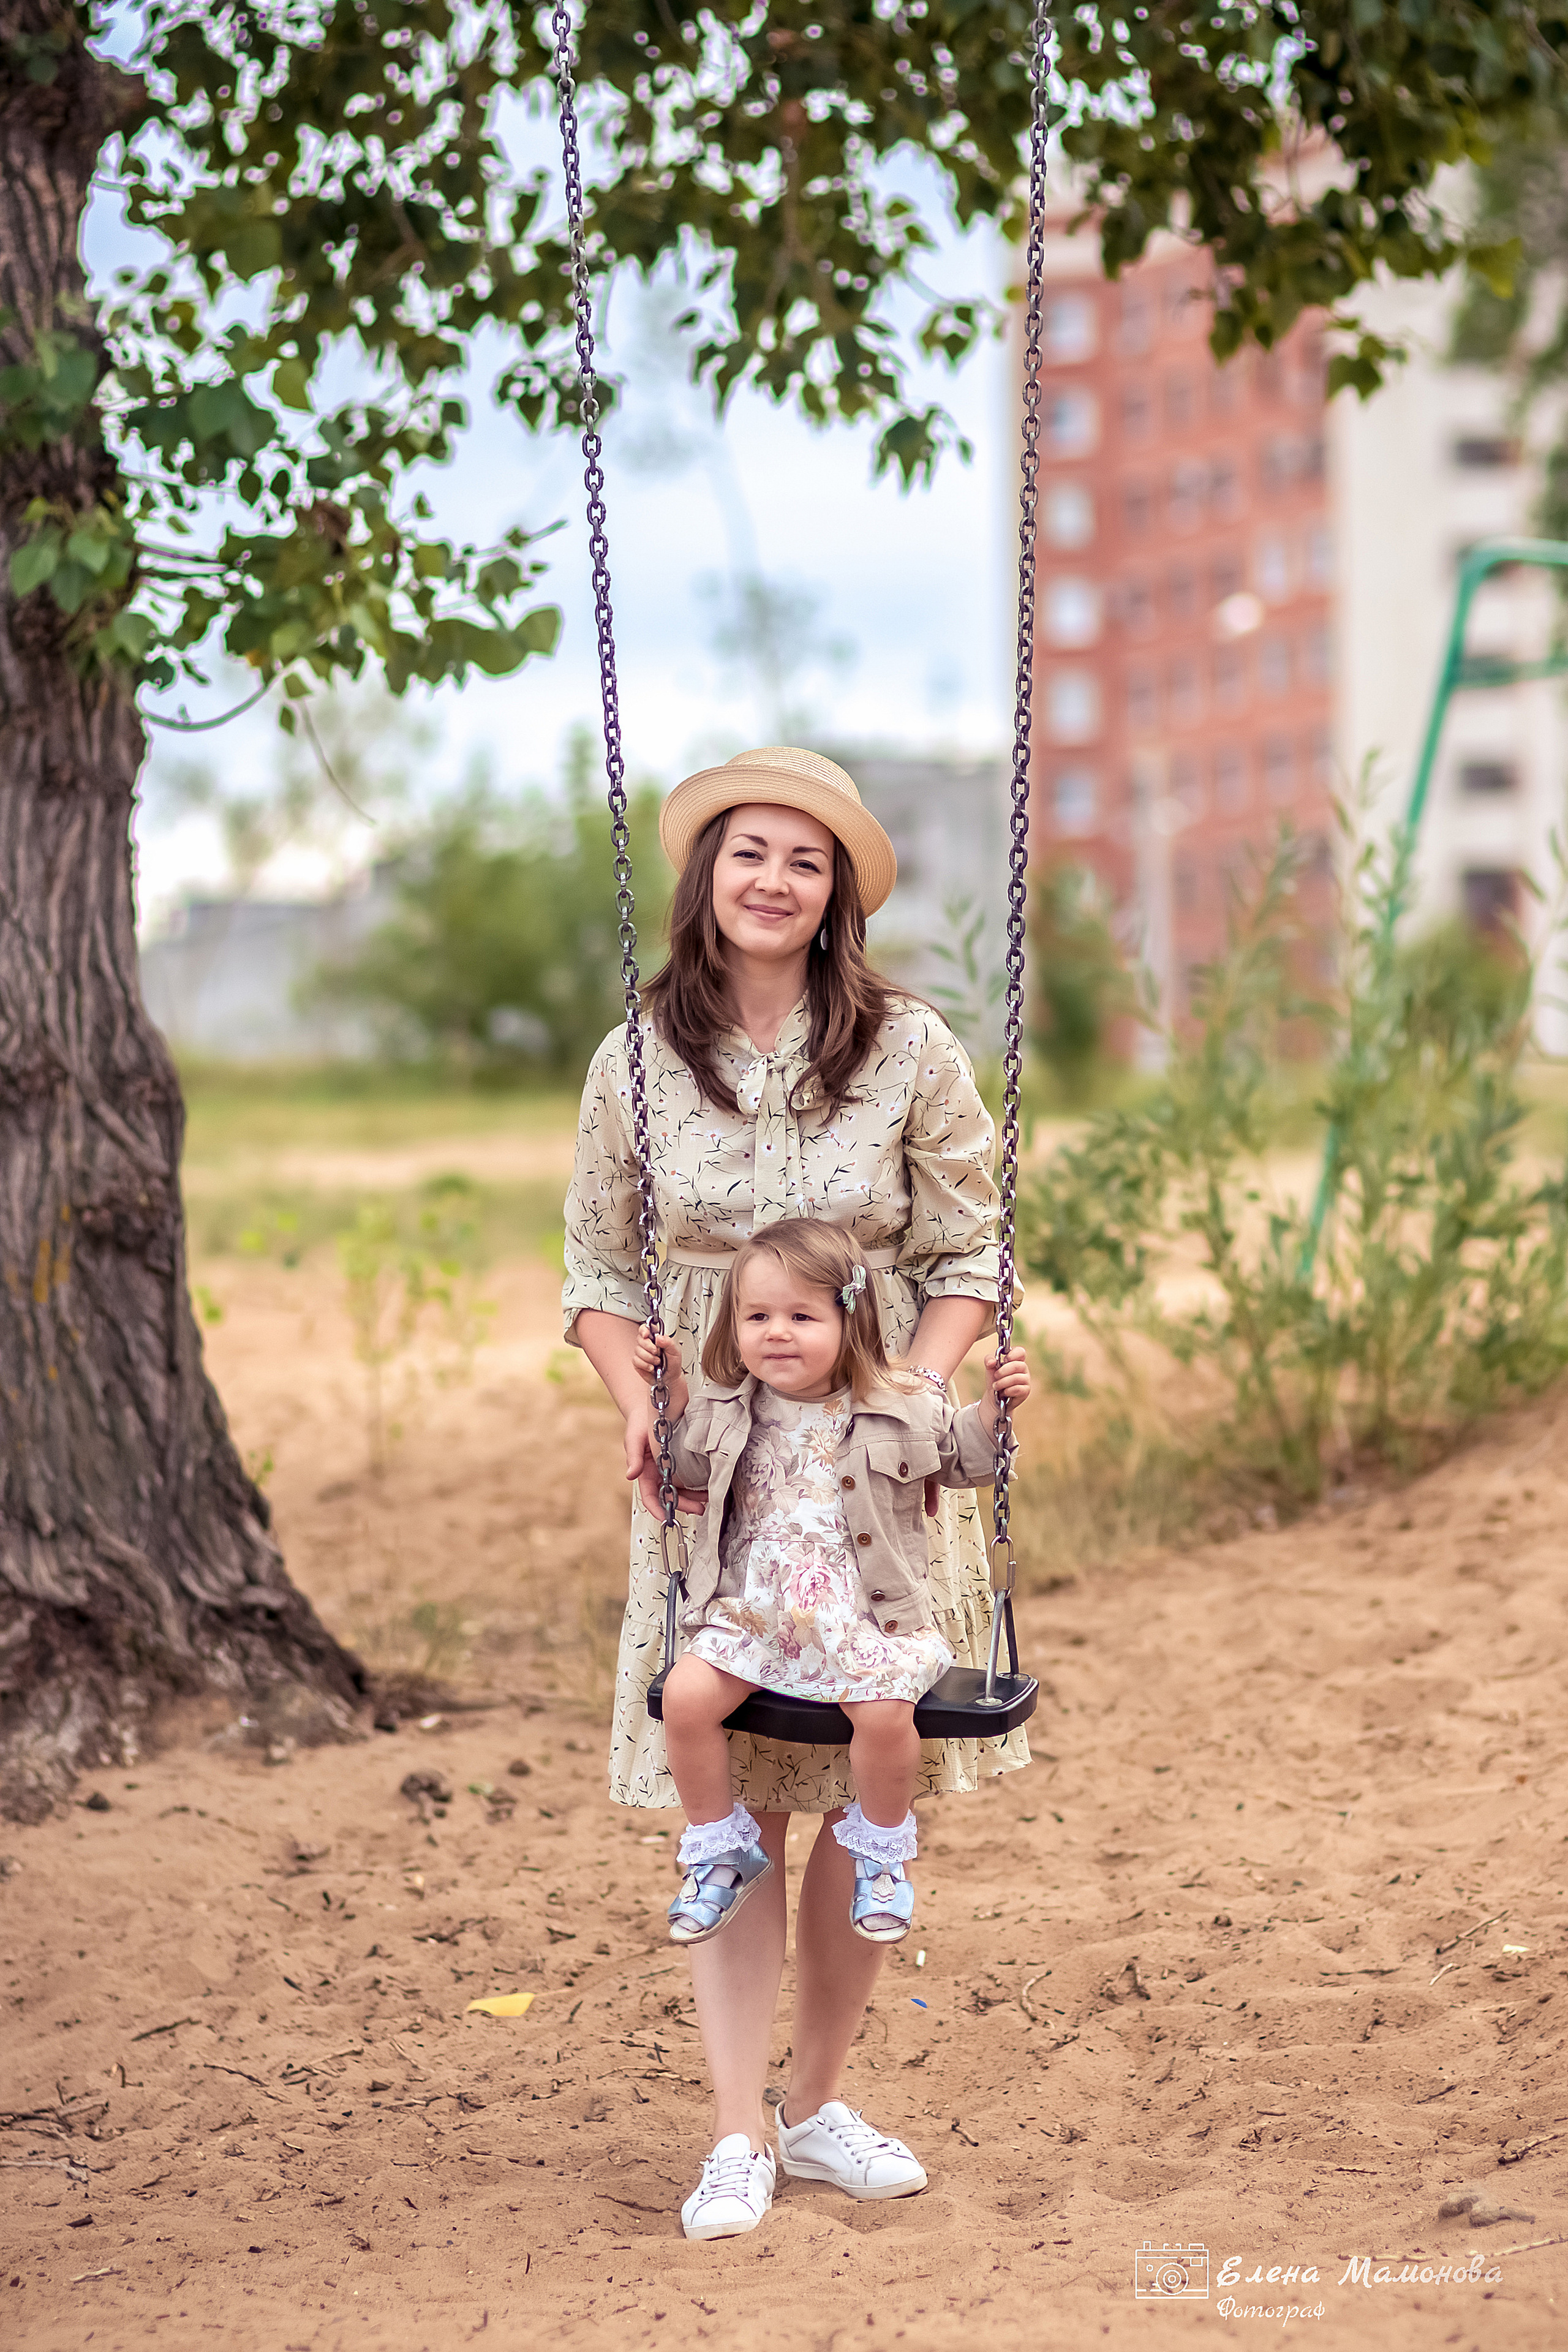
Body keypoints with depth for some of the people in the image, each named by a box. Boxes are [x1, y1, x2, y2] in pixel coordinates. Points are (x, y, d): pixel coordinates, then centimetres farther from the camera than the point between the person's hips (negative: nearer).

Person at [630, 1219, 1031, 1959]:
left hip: (862, 1615, -2)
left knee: (883, 1711, -28)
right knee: (685, 1696, -20)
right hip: (751, 1611, 2)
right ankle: (720, 1849, 4)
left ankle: (881, 1850, 3)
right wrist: (670, 1393, 13)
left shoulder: (898, 1408, -2)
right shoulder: (729, 1413, 5)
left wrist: (993, 1406, -3)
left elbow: (964, 1458, 14)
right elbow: (691, 1468, 25)